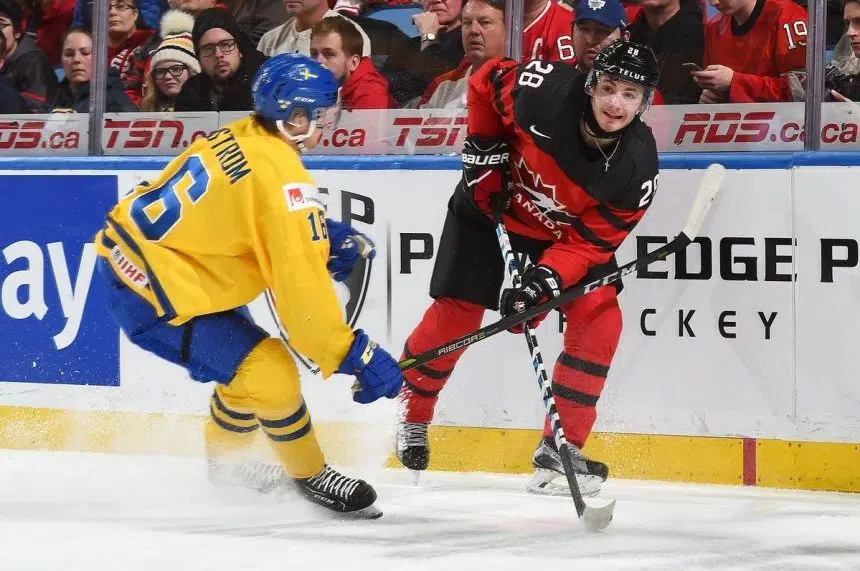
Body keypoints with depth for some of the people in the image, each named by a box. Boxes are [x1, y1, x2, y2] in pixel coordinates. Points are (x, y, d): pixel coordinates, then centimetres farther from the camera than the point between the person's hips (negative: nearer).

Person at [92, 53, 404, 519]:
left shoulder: (238, 139, 4)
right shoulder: (280, 174, -23)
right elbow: (300, 280, -26)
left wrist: (328, 236, 4)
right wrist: (356, 355, -24)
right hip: (152, 297, -10)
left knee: (248, 359, 24)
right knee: (268, 372, -10)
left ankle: (228, 461, 45)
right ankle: (310, 476, 10)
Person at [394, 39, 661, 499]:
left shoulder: (637, 166, -26)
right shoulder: (545, 91, -32)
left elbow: (590, 241, -22)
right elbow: (486, 82, -11)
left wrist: (544, 281, -35)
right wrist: (485, 152, -11)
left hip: (565, 234, 2)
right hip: (493, 204, -1)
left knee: (599, 319, -15)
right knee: (455, 315, -3)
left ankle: (560, 449, -7)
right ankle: (409, 413, 24)